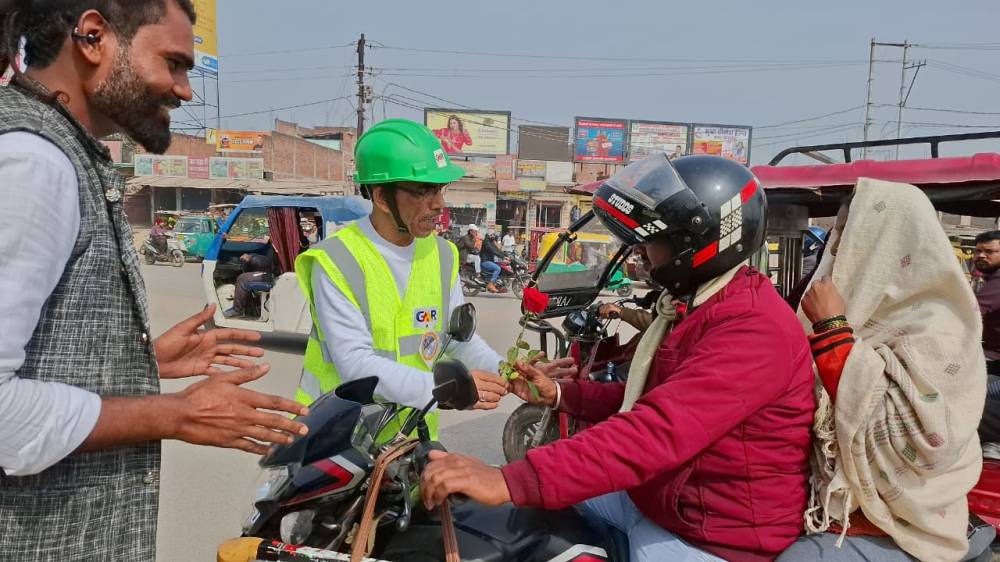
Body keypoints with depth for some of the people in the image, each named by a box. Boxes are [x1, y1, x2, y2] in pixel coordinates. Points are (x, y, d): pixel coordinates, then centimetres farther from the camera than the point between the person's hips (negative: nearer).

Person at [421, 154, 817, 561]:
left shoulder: (755, 330, -26)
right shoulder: (699, 308, 8)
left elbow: (659, 430, -38)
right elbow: (645, 398, 16)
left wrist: (510, 481, -42)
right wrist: (559, 394, 5)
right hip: (658, 497, 9)